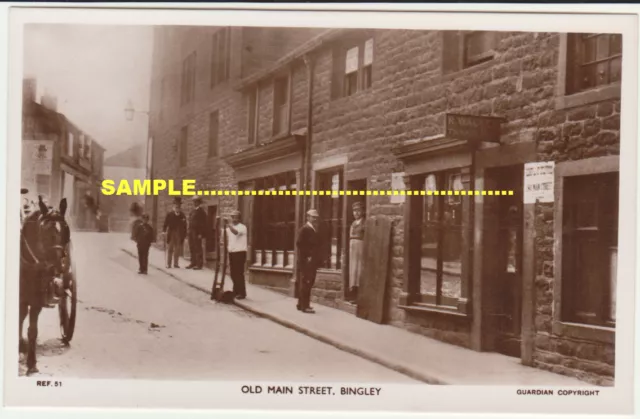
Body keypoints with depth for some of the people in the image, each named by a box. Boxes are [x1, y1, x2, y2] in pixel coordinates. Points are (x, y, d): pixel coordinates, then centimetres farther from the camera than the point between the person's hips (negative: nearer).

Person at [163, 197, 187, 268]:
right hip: (171, 234, -1)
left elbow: (184, 226, 3)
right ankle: (168, 264, 5)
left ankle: (176, 263, 10)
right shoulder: (169, 214, 1)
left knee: (177, 250, 3)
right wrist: (164, 231, -13)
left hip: (179, 235, 1)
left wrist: (184, 235, 0)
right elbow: (166, 224, -1)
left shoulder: (183, 216, 3)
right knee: (170, 249, 2)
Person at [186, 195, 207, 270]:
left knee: (198, 249, -6)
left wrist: (201, 234, -17)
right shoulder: (193, 211, 17)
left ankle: (199, 264, -2)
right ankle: (193, 263, 18)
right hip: (191, 232, 8)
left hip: (197, 233, -8)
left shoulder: (201, 211, -9)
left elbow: (203, 223, -13)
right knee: (192, 248, 11)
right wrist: (189, 231, 14)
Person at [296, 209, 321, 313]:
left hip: (312, 261, 9)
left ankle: (301, 304, 21)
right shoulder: (304, 229, -10)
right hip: (306, 261, -9)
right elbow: (299, 244, -18)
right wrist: (307, 256, -18)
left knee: (309, 282, 13)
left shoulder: (315, 230, 17)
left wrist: (317, 259, 9)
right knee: (306, 282, -7)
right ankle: (304, 306, -5)